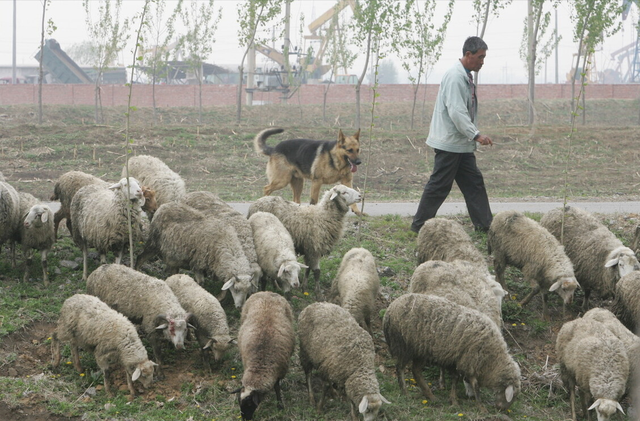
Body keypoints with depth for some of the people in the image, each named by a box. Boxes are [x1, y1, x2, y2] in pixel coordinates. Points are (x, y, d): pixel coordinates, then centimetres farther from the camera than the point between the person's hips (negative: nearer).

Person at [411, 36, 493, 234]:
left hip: (462, 143, 10)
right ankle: (420, 225, 3)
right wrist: (476, 135, -24)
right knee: (439, 185, -5)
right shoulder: (455, 77, -18)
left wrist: (474, 135, 16)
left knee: (474, 181, 11)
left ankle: (484, 223, 17)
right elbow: (456, 111, -24)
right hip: (449, 142, -10)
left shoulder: (466, 77, 13)